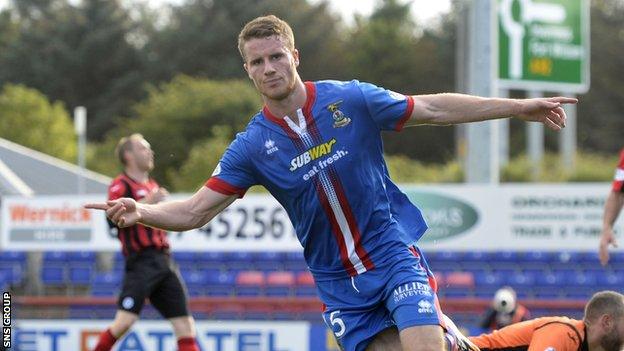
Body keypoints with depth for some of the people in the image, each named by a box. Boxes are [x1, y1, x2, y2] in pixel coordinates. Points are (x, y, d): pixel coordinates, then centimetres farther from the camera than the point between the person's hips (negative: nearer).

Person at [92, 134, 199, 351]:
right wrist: (147, 202, -21)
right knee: (126, 320, -18)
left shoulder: (153, 187, 23)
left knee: (184, 323, 1)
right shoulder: (121, 185, -2)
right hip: (141, 261, -8)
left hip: (163, 260, 8)